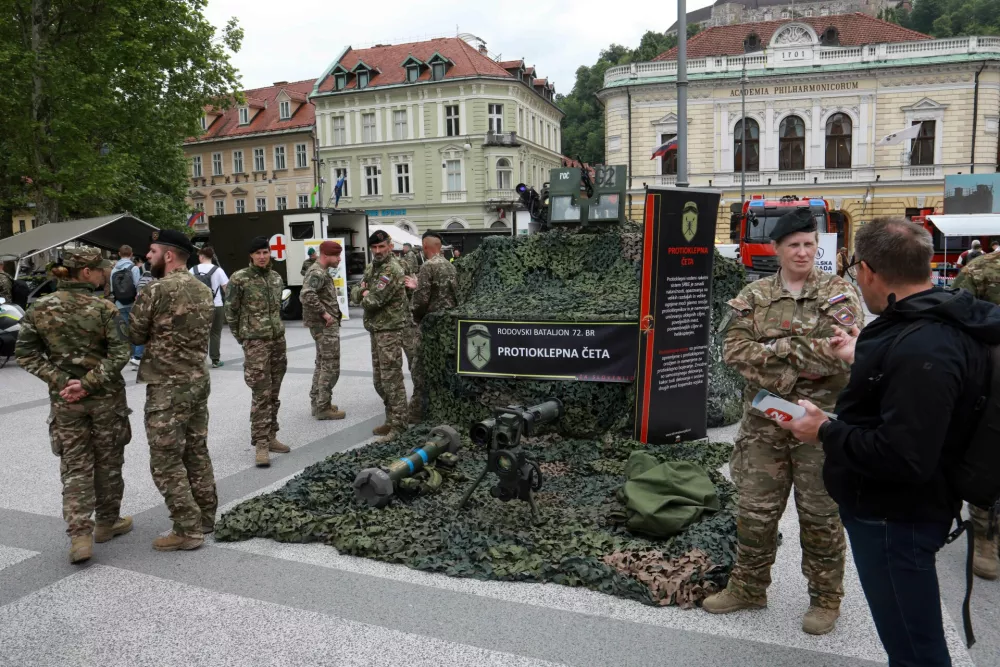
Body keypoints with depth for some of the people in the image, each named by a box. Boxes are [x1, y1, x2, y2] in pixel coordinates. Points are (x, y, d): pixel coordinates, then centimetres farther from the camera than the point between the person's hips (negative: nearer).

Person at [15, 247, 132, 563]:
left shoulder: (40, 308, -1)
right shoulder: (104, 308, -12)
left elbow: (25, 353, -1)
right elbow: (119, 355, -18)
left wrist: (60, 381, -5)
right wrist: (88, 384, -14)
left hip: (64, 399, 3)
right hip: (106, 397, -2)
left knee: (75, 467, 10)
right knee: (108, 462, 14)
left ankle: (79, 535, 3)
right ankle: (107, 522, 29)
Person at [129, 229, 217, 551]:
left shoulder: (155, 290, -15)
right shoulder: (203, 289, 8)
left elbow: (134, 336, -7)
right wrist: (161, 332, 9)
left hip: (167, 386, -8)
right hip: (198, 379, 8)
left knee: (166, 461, 1)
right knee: (197, 452, 17)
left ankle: (187, 530, 5)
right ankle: (206, 518, 26)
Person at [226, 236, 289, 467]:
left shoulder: (276, 277, 9)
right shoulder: (239, 279, -8)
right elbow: (230, 310, -2)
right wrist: (241, 336, 2)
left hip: (278, 339, 6)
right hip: (255, 342, -6)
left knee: (274, 394, 11)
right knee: (261, 394, -9)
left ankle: (271, 437, 21)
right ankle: (261, 444, -2)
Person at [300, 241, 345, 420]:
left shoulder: (321, 271, 15)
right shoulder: (317, 273, -17)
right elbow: (306, 295, -33)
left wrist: (325, 313, 12)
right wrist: (324, 313, -25)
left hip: (324, 325, 11)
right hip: (326, 326, -10)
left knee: (322, 365, 17)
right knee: (330, 367, -5)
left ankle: (317, 403, 25)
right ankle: (323, 408, 1)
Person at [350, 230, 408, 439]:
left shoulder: (392, 270, -16)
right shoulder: (371, 267, 15)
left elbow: (373, 301, -21)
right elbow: (355, 293, 14)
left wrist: (365, 296, 0)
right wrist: (363, 291, -8)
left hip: (390, 330, -10)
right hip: (375, 329, 10)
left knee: (392, 379, -7)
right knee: (379, 380, 14)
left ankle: (398, 426, -1)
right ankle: (391, 420, 25)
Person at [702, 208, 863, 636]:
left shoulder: (840, 294, -2)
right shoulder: (753, 297, 5)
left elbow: (843, 352, -17)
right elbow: (734, 350, -7)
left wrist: (778, 347, -14)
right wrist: (803, 361, -15)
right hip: (764, 421, 3)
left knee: (821, 513, 10)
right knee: (754, 509, 12)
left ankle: (826, 598, 30)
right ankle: (748, 587, 31)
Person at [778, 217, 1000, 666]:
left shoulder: (922, 347, -30)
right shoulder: (940, 322, 3)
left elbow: (904, 458, -34)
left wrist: (826, 432, -21)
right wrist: (865, 359, 21)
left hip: (895, 517, -10)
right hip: (896, 508, 10)